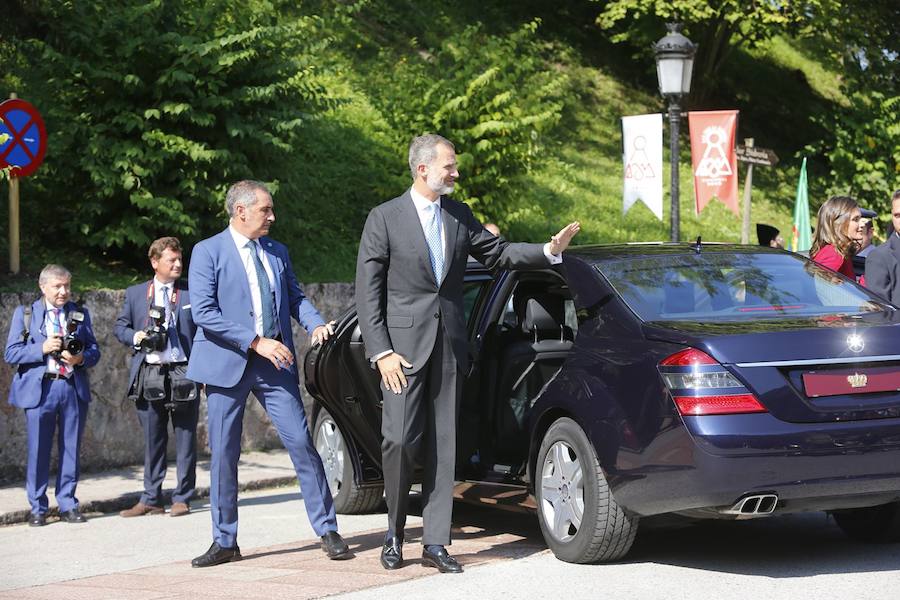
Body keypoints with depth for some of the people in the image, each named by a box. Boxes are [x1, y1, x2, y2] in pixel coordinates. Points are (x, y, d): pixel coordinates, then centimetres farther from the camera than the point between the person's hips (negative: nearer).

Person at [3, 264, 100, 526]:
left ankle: (68, 504, 15)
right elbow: (11, 353, -2)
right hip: (39, 389, -2)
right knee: (38, 451, 0)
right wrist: (42, 349, -15)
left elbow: (94, 350, 11)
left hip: (74, 389, 3)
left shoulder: (80, 314, 11)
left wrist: (80, 358, -11)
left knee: (71, 449, 6)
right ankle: (38, 508, 9)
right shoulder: (25, 314, 4)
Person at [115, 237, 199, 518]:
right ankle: (151, 499, 13)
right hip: (148, 376, 1)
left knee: (185, 437, 2)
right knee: (152, 439, 7)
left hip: (184, 373, -1)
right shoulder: (135, 293, 11)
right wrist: (136, 337, -6)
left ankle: (182, 498, 10)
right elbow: (120, 327, 15)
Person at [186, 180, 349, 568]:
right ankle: (225, 541, 13)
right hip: (228, 364, -3)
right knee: (223, 454, 3)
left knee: (302, 443, -2)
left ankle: (327, 530, 6)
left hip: (274, 364, 3)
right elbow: (204, 312, -12)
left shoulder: (277, 252, 13)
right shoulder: (208, 252, -3)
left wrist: (316, 324, -5)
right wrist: (257, 342, -17)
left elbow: (295, 297, 18)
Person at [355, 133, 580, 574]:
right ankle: (395, 533, 13)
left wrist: (550, 250, 2)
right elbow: (367, 291, -4)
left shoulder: (459, 215, 10)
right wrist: (381, 352, -11)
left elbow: (497, 253, 17)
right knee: (400, 440, -9)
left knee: (443, 445, 4)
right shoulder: (385, 218, -3)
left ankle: (435, 543, 9)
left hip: (449, 346, 4)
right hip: (404, 344, -4)